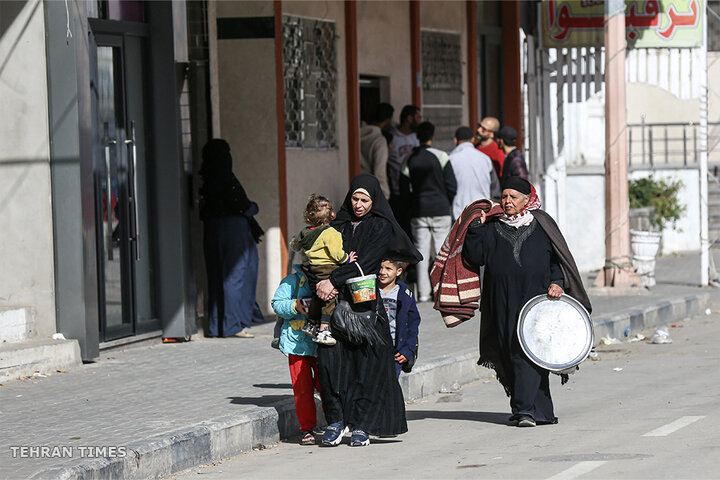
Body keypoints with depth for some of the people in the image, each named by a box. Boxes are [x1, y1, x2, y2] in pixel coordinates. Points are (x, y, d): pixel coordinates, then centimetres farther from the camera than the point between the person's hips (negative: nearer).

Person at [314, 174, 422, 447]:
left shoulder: (382, 228, 2)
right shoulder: (340, 225, 16)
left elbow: (366, 262, -10)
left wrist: (334, 280, -18)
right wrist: (323, 284, -8)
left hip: (365, 303, -3)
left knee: (366, 363, -5)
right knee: (329, 360, -10)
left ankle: (362, 425, 2)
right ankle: (337, 421, -1)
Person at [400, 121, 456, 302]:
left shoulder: (410, 160, 2)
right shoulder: (441, 157, -7)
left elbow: (404, 189, 3)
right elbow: (452, 185, -7)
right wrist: (448, 204, 9)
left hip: (418, 212, 3)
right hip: (440, 209, -3)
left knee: (421, 251, 5)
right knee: (442, 249, 3)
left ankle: (423, 292, 4)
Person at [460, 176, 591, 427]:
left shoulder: (542, 224, 8)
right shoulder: (492, 228, 11)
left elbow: (559, 257, 10)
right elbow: (474, 257, 2)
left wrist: (557, 282, -4)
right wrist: (476, 227, -5)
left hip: (537, 297, -3)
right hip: (504, 301, 3)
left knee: (529, 352, -14)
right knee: (512, 354, 2)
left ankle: (525, 409, -19)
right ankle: (540, 410, 11)